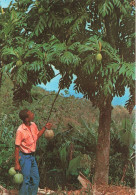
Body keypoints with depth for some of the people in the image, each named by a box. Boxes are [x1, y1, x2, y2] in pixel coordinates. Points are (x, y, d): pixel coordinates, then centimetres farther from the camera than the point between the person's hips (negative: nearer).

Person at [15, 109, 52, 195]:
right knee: (26, 180, -1)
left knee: (36, 179, 15)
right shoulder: (20, 130, -23)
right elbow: (17, 147, -17)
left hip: (32, 156, 7)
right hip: (24, 157, -7)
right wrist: (17, 163, -16)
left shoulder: (33, 125, -2)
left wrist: (45, 128, 3)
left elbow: (37, 136, 17)